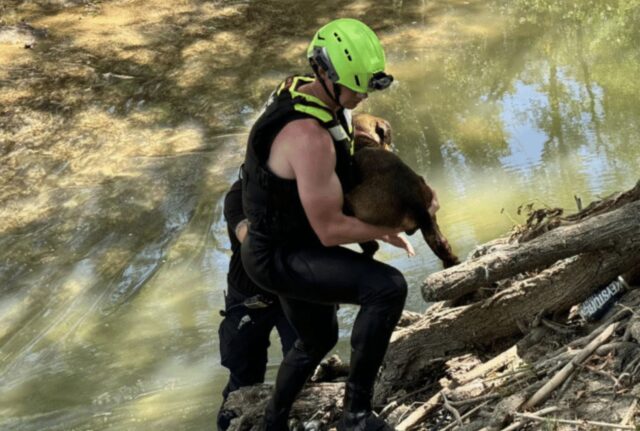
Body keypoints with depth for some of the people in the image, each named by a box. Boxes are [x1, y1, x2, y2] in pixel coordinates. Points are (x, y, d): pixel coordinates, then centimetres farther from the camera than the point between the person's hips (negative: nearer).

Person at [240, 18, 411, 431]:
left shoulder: (298, 89, -2)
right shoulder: (311, 138, -33)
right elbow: (330, 230, -27)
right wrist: (388, 229, -12)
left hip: (284, 245, 10)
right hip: (282, 257, -10)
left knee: (319, 338, 30)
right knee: (388, 287, -28)